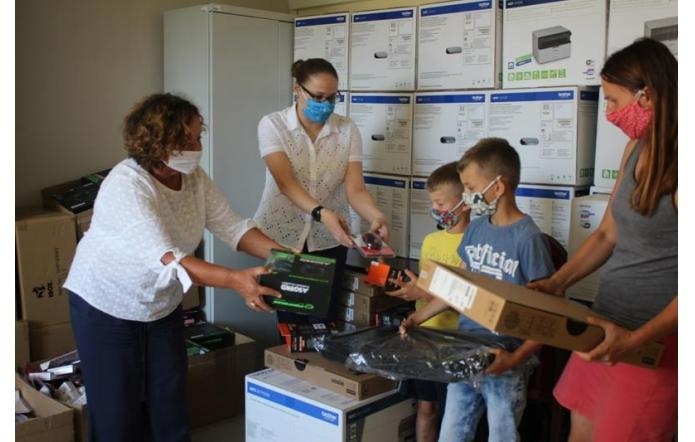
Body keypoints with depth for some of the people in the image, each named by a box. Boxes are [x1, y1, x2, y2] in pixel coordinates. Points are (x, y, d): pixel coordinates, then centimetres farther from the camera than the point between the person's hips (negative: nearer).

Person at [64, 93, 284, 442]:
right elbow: (165, 258, -41)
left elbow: (231, 226, -9)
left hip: (163, 306, 6)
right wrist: (235, 280, -51)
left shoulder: (194, 177, -8)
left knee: (170, 405, 13)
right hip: (107, 308, -6)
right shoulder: (127, 186, -31)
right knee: (117, 411, 5)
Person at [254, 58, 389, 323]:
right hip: (282, 236, -2)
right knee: (290, 322, 7)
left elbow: (355, 188, -12)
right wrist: (322, 213, -40)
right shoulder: (273, 125, -10)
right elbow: (285, 182, -23)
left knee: (324, 321, 8)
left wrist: (375, 216, -33)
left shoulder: (347, 130, -4)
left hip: (328, 241, 2)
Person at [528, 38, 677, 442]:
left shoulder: (675, 163, -20)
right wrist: (557, 283, 5)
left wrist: (636, 338, -24)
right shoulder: (636, 149, 5)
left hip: (654, 340, -7)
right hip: (606, 325, 7)